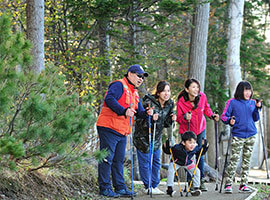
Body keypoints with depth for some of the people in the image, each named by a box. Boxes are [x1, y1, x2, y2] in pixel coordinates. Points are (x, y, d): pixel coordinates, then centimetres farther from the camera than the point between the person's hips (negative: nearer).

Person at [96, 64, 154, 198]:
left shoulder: (135, 94, 22)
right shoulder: (119, 85, -8)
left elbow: (139, 111, 22)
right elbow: (109, 99, -24)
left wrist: (146, 113, -1)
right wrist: (123, 111, -30)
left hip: (122, 132, 9)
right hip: (108, 128, -9)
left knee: (119, 160, 12)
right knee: (107, 158, -6)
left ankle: (120, 188, 17)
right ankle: (104, 188, -3)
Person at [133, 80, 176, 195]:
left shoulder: (170, 104, -4)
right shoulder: (149, 103, -24)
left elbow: (165, 124, 5)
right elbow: (140, 122, -22)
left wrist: (171, 119, -16)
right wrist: (151, 120, -38)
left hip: (156, 138, 6)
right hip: (143, 136, -6)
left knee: (156, 161, 10)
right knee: (145, 162, -1)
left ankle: (155, 186, 20)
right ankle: (148, 187, 9)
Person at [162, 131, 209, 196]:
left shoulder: (196, 148, -26)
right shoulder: (177, 148, -39)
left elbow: (201, 152, -3)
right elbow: (168, 151, -25)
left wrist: (204, 146, -19)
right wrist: (166, 147, -45)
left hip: (188, 162, 3)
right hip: (176, 162, -3)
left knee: (196, 171, -9)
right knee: (170, 171, -27)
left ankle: (196, 188, 4)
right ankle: (169, 188, -15)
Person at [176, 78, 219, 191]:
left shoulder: (202, 97, -13)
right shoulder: (181, 102, -22)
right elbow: (178, 119, -12)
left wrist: (212, 115, -8)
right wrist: (185, 117, -32)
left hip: (200, 130, 3)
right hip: (187, 131, -3)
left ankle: (201, 181, 10)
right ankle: (190, 182, 8)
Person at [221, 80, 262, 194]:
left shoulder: (252, 103, 11)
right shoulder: (232, 102, 0)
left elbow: (255, 119, 11)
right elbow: (224, 116, -1)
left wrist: (257, 108, -3)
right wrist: (229, 120, -21)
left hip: (251, 135, 4)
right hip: (237, 135, -4)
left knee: (247, 160, 6)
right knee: (234, 159, -10)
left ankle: (243, 184, 12)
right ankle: (228, 184, -5)